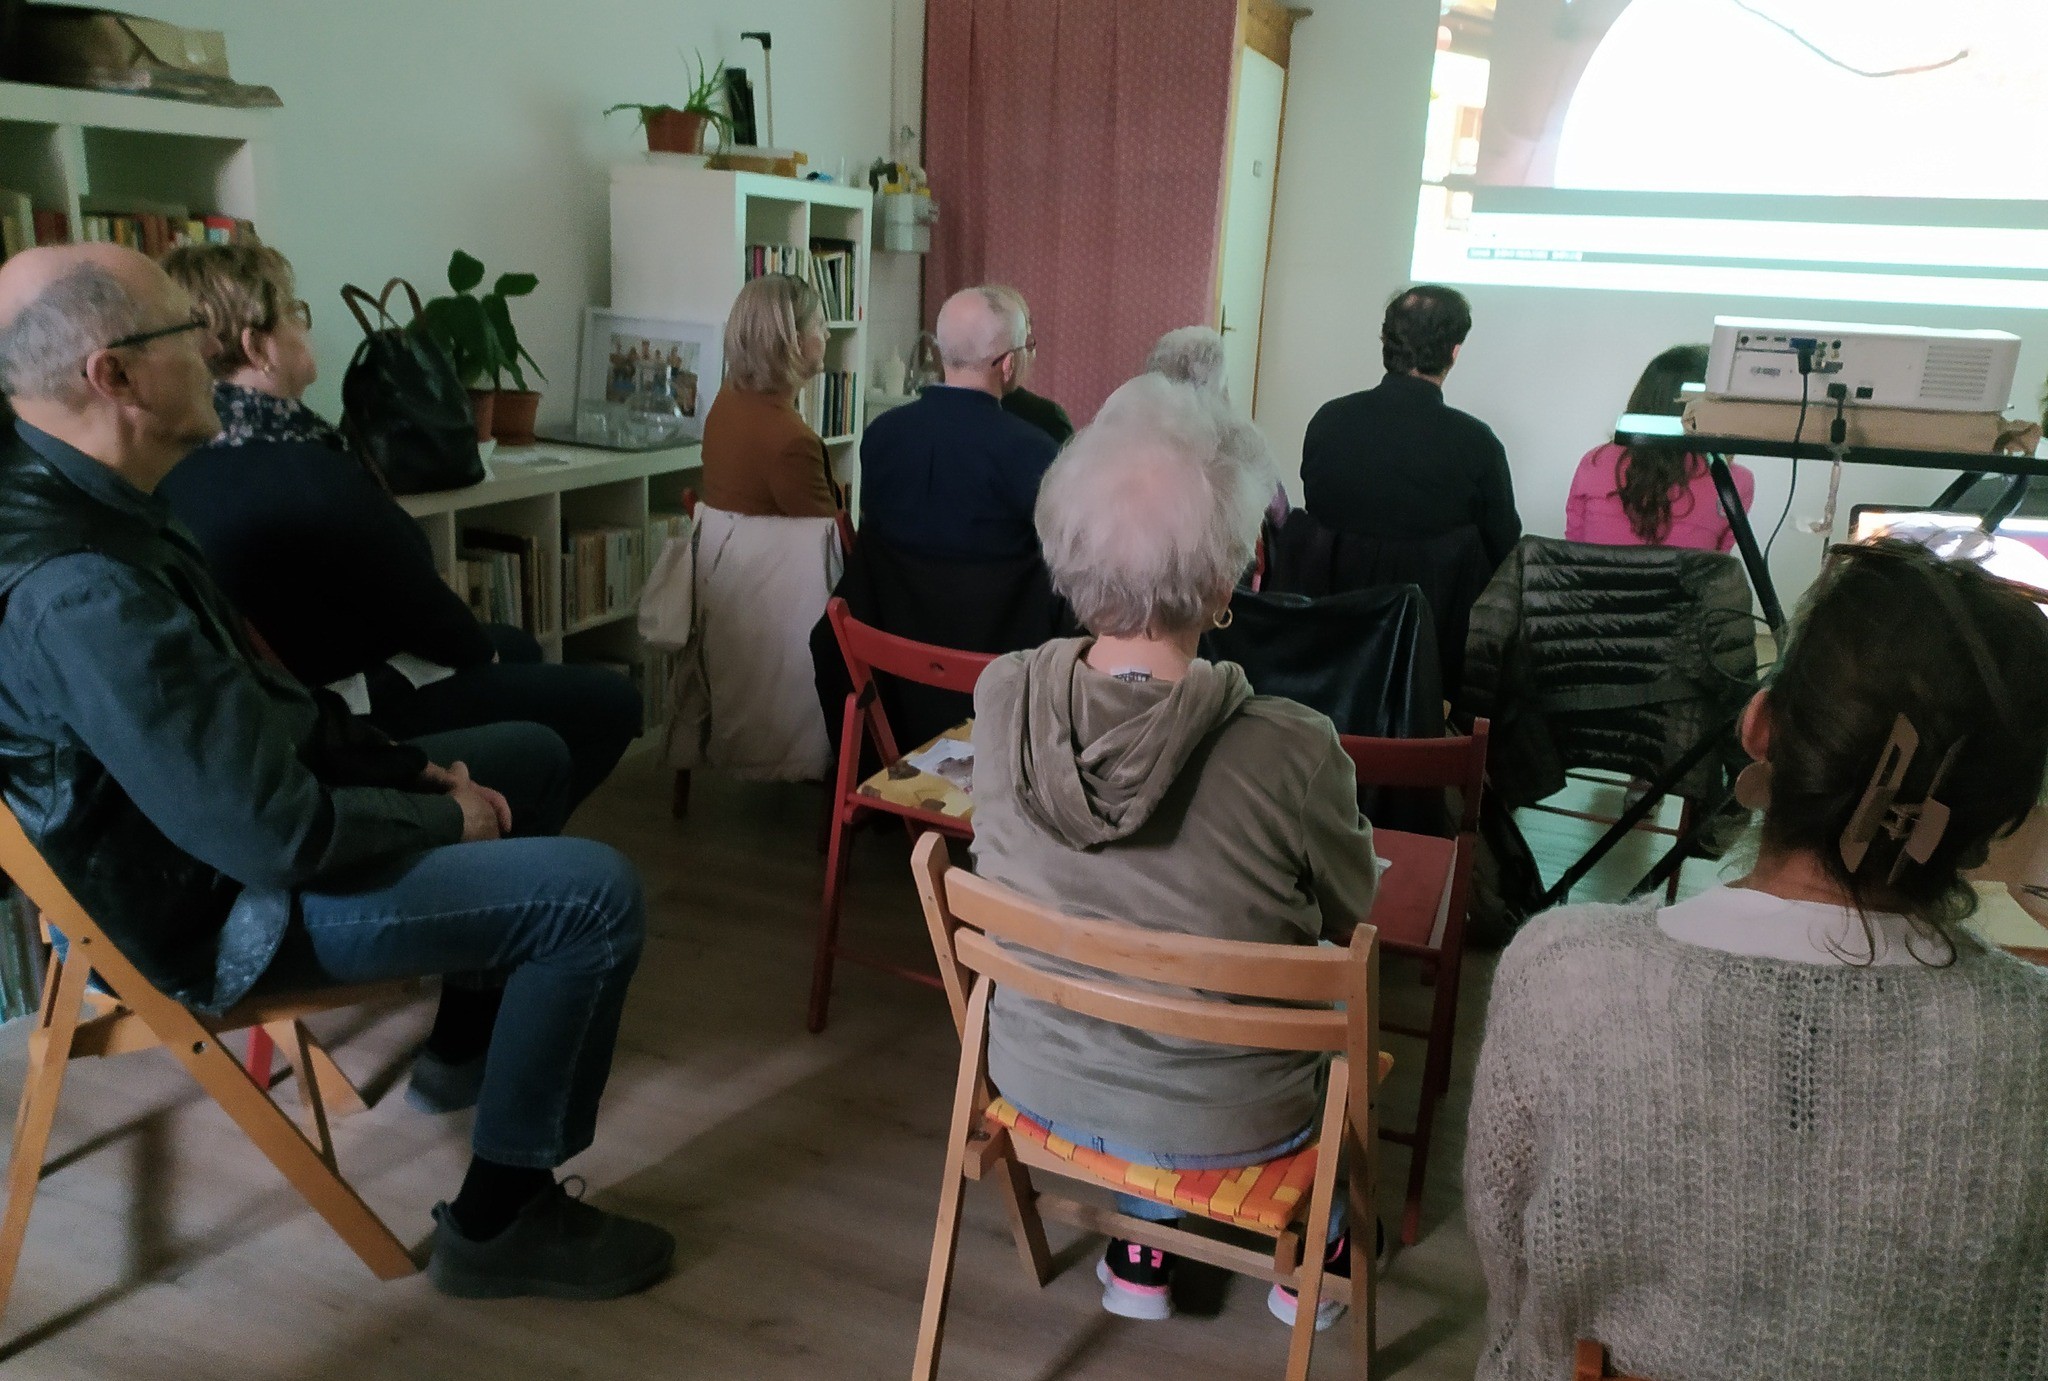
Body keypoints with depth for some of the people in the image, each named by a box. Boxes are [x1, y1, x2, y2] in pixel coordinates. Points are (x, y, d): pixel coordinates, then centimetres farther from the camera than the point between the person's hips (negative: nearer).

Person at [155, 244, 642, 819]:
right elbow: (416, 602, -19)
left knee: (516, 646, 28)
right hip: (357, 717, -10)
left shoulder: (186, 457, 0)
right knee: (611, 703, -2)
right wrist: (482, 651, 2)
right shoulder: (307, 473, -29)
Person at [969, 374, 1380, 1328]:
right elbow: (1352, 922, -9)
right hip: (1221, 1129, -2)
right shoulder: (1289, 752, -32)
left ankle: (1144, 1247, 39)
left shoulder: (999, 695, -20)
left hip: (1037, 1081, 3)